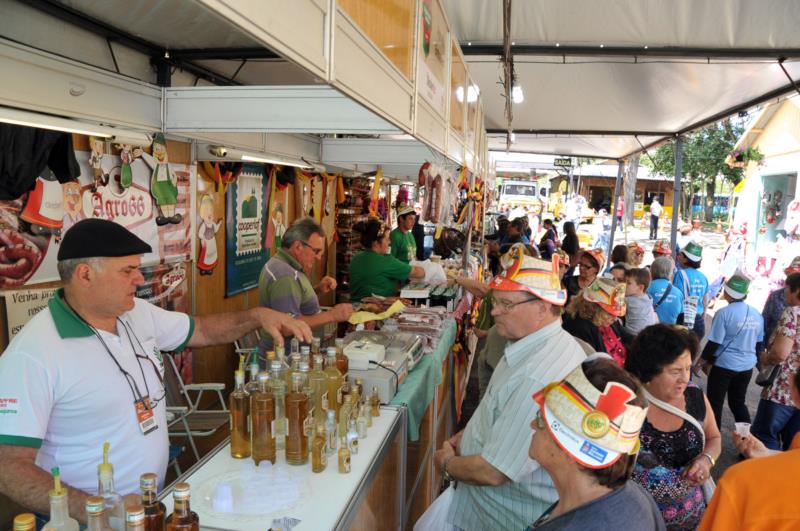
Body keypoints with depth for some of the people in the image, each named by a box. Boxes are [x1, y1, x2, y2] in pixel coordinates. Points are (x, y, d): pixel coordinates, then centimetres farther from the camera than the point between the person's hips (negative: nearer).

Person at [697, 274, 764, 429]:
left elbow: (714, 343, -14)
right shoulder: (757, 315, 2)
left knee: (715, 403, 8)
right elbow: (760, 344, 11)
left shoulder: (724, 313, -17)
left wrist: (705, 360, 1)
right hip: (747, 367, 6)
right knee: (738, 403, 19)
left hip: (724, 365, -6)